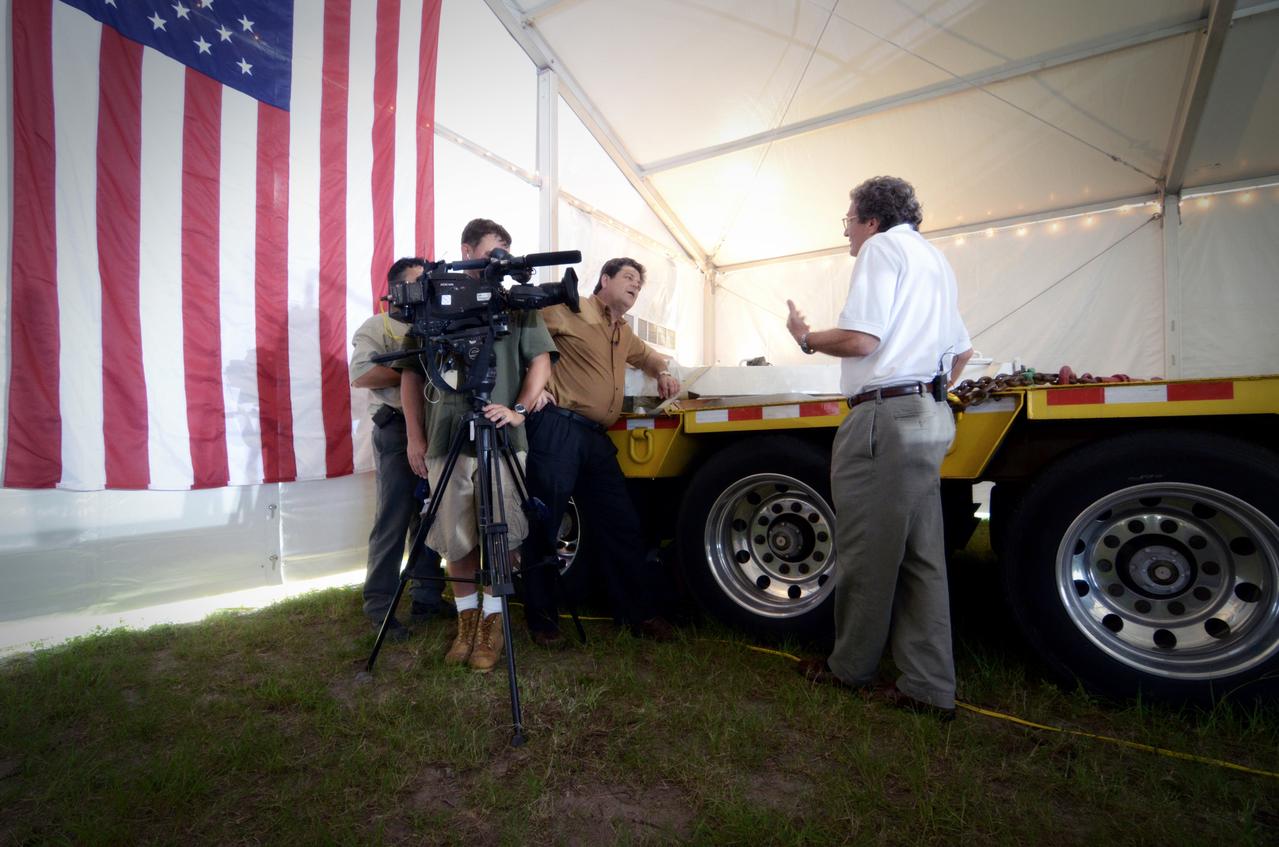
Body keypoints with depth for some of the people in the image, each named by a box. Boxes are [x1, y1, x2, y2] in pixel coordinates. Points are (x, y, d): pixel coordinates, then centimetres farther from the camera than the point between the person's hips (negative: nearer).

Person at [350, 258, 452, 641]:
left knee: (430, 517, 8)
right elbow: (360, 375, -10)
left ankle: (427, 597, 18)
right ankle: (380, 606, 7)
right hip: (398, 431, -5)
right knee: (394, 519, -3)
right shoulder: (378, 327, 4)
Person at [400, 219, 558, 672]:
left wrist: (519, 410, -10)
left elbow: (540, 360, 6)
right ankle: (466, 618, 24)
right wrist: (415, 437, 4)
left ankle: (492, 620, 18)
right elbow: (412, 373, 11)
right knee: (456, 539, 7)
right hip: (445, 440, 1)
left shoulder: (517, 304, 10)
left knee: (502, 536, 1)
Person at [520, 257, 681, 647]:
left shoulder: (623, 333, 25)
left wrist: (663, 372, 21)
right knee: (544, 524, 0)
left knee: (622, 527, 7)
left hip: (597, 439, 8)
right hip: (557, 430, -7)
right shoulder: (569, 311, -1)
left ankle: (640, 613, 19)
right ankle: (541, 618, 15)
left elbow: (646, 355, 44)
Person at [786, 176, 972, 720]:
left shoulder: (882, 248, -3)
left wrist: (806, 338, 0)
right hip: (930, 417, 10)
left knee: (866, 551, 1)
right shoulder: (933, 259, 26)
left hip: (884, 414, -10)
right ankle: (930, 686, 13)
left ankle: (852, 667, 15)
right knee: (921, 555, 8)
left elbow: (860, 339, -16)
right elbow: (961, 349, 29)